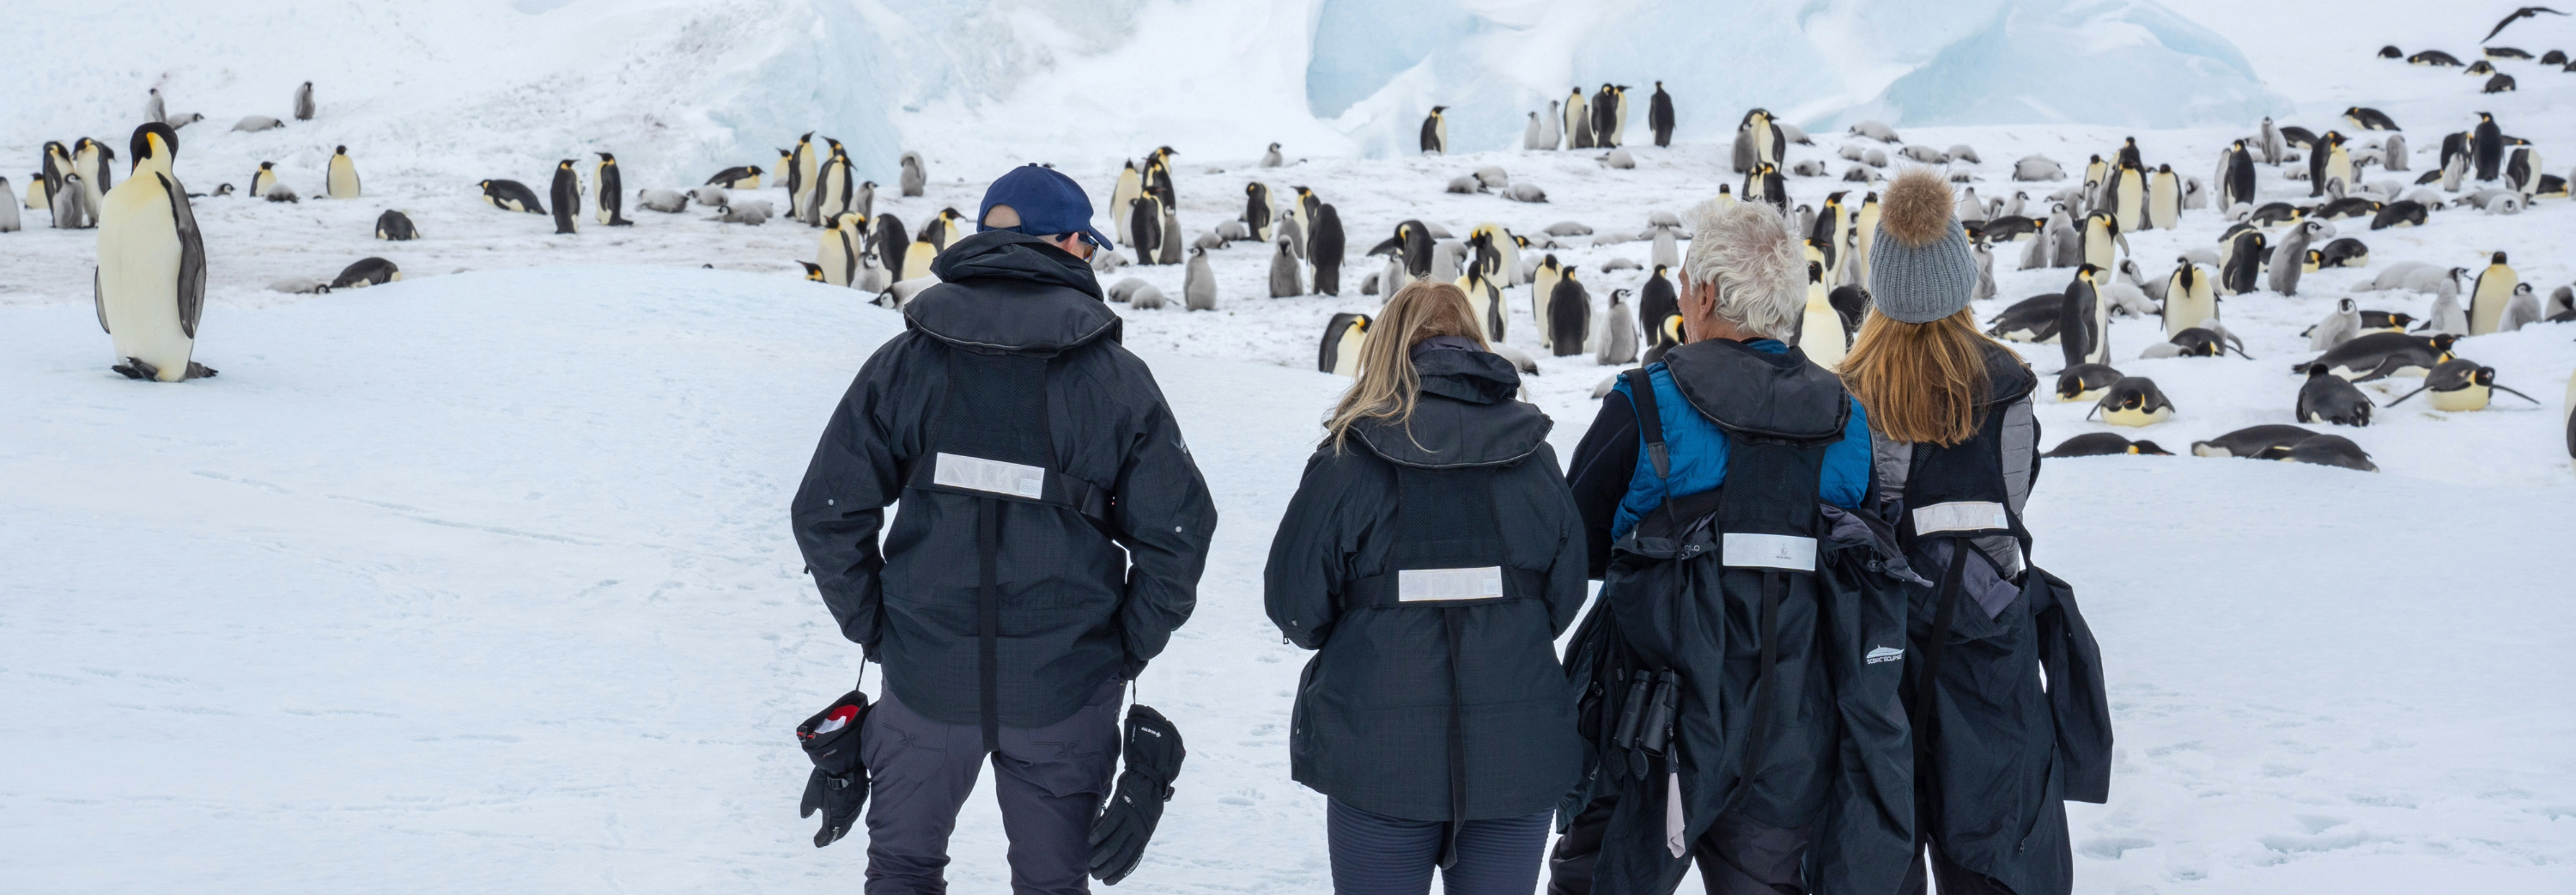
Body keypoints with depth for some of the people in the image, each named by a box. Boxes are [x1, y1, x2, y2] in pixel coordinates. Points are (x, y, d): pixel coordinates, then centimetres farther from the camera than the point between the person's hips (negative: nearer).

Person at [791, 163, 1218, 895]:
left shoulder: (905, 364, -4)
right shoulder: (1119, 378, -6)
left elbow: (826, 513, -6)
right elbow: (1176, 533, -8)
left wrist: (875, 628, 5)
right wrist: (1126, 649, 4)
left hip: (927, 674, 1)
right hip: (1064, 683, -1)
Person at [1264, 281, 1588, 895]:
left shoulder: (1350, 459, -8)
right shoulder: (1534, 457, 2)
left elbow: (1295, 604, -5)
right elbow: (1566, 595, 7)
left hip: (1380, 757, -2)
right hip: (1518, 754, 3)